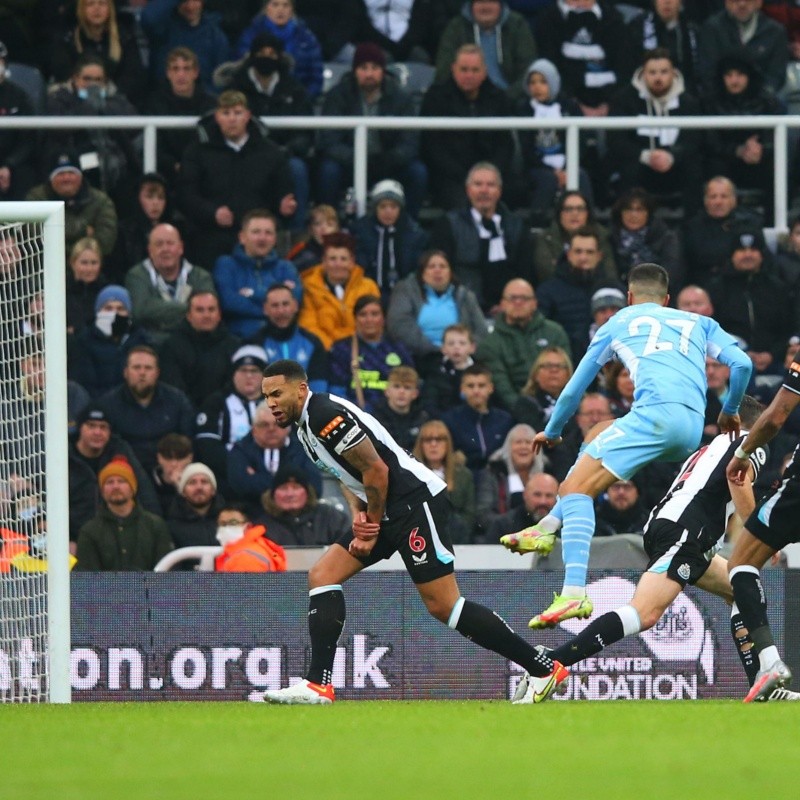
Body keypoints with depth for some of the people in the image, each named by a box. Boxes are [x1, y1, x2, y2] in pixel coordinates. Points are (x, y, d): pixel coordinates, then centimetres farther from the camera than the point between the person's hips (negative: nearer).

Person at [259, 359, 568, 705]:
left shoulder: (324, 414, -16)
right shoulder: (306, 425, 16)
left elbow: (376, 470, -18)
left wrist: (373, 529, -8)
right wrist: (359, 517, 4)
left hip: (415, 499, -11)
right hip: (386, 510, 11)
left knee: (443, 605, -11)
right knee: (322, 576, 3)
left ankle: (544, 670, -6)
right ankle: (318, 685, -1)